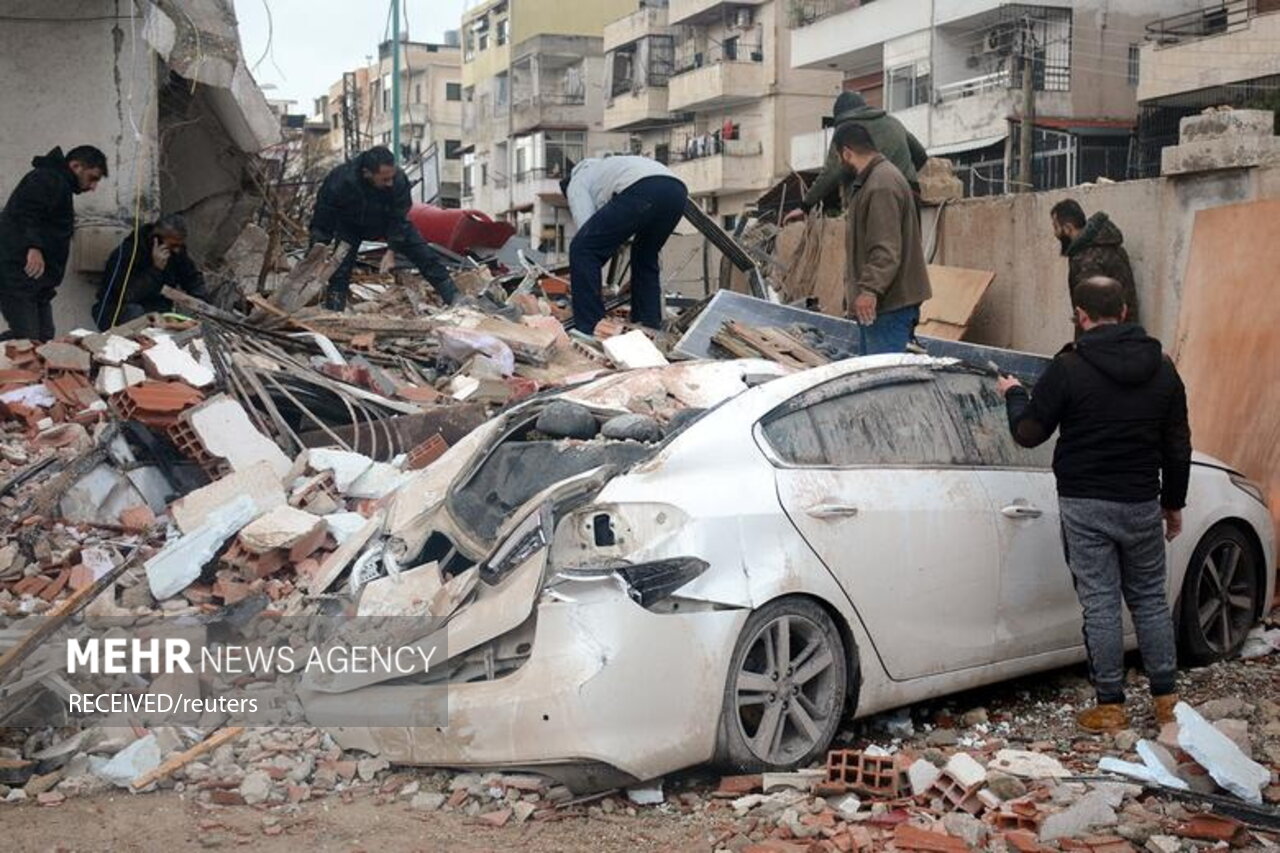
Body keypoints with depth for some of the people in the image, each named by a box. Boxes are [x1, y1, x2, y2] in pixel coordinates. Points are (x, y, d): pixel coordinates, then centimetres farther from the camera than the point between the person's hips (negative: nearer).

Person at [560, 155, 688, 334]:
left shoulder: (576, 182, 25)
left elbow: (587, 231, 12)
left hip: (643, 190, -8)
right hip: (677, 191, 8)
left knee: (582, 250, 3)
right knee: (645, 259, 31)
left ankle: (590, 331, 1)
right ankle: (650, 328, 25)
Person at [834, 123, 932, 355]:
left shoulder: (882, 185, -16)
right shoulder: (874, 180, 20)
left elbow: (886, 249, -25)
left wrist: (870, 288, -30)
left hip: (889, 304, -11)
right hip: (879, 301, 11)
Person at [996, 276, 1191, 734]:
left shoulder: (1069, 368, -12)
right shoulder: (1161, 368, 3)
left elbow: (1029, 434, -6)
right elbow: (1178, 446, 8)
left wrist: (1013, 395, 13)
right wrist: (1173, 502, 20)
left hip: (1085, 506, -4)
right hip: (1142, 504, 4)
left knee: (1100, 604, 2)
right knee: (1150, 599, 16)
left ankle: (1110, 705, 9)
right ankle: (1165, 698, 22)